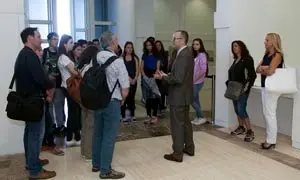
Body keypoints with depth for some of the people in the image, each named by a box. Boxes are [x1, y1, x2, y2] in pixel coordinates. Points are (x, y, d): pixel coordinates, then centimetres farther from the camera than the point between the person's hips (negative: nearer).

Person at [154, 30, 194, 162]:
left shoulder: (183, 55, -21)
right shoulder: (187, 53, 11)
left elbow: (178, 78, -26)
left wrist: (163, 77, -13)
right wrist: (165, 75, 6)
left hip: (178, 97, -10)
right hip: (184, 95, 10)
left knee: (177, 125, -1)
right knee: (185, 122, 19)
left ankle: (177, 154, 9)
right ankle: (189, 148, 31)